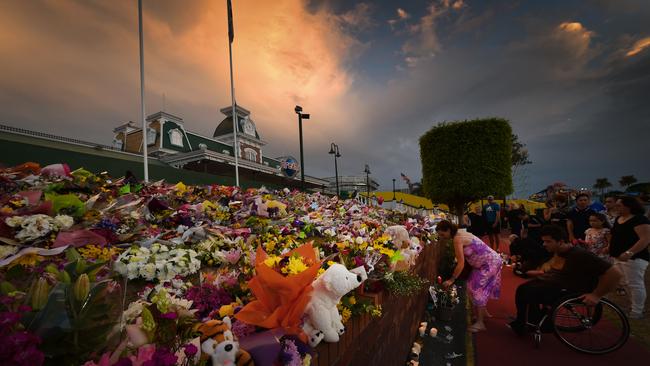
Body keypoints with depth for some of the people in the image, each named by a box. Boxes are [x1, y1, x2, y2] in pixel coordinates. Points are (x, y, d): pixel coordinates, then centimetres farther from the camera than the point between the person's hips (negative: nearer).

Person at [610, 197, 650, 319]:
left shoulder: (639, 219, -16)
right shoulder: (618, 219, 11)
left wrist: (629, 253, -31)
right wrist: (609, 248, 13)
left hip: (634, 258, -9)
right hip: (620, 257, 9)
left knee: (635, 284, -1)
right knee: (626, 284, 18)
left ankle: (637, 312, 7)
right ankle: (633, 307, 31)